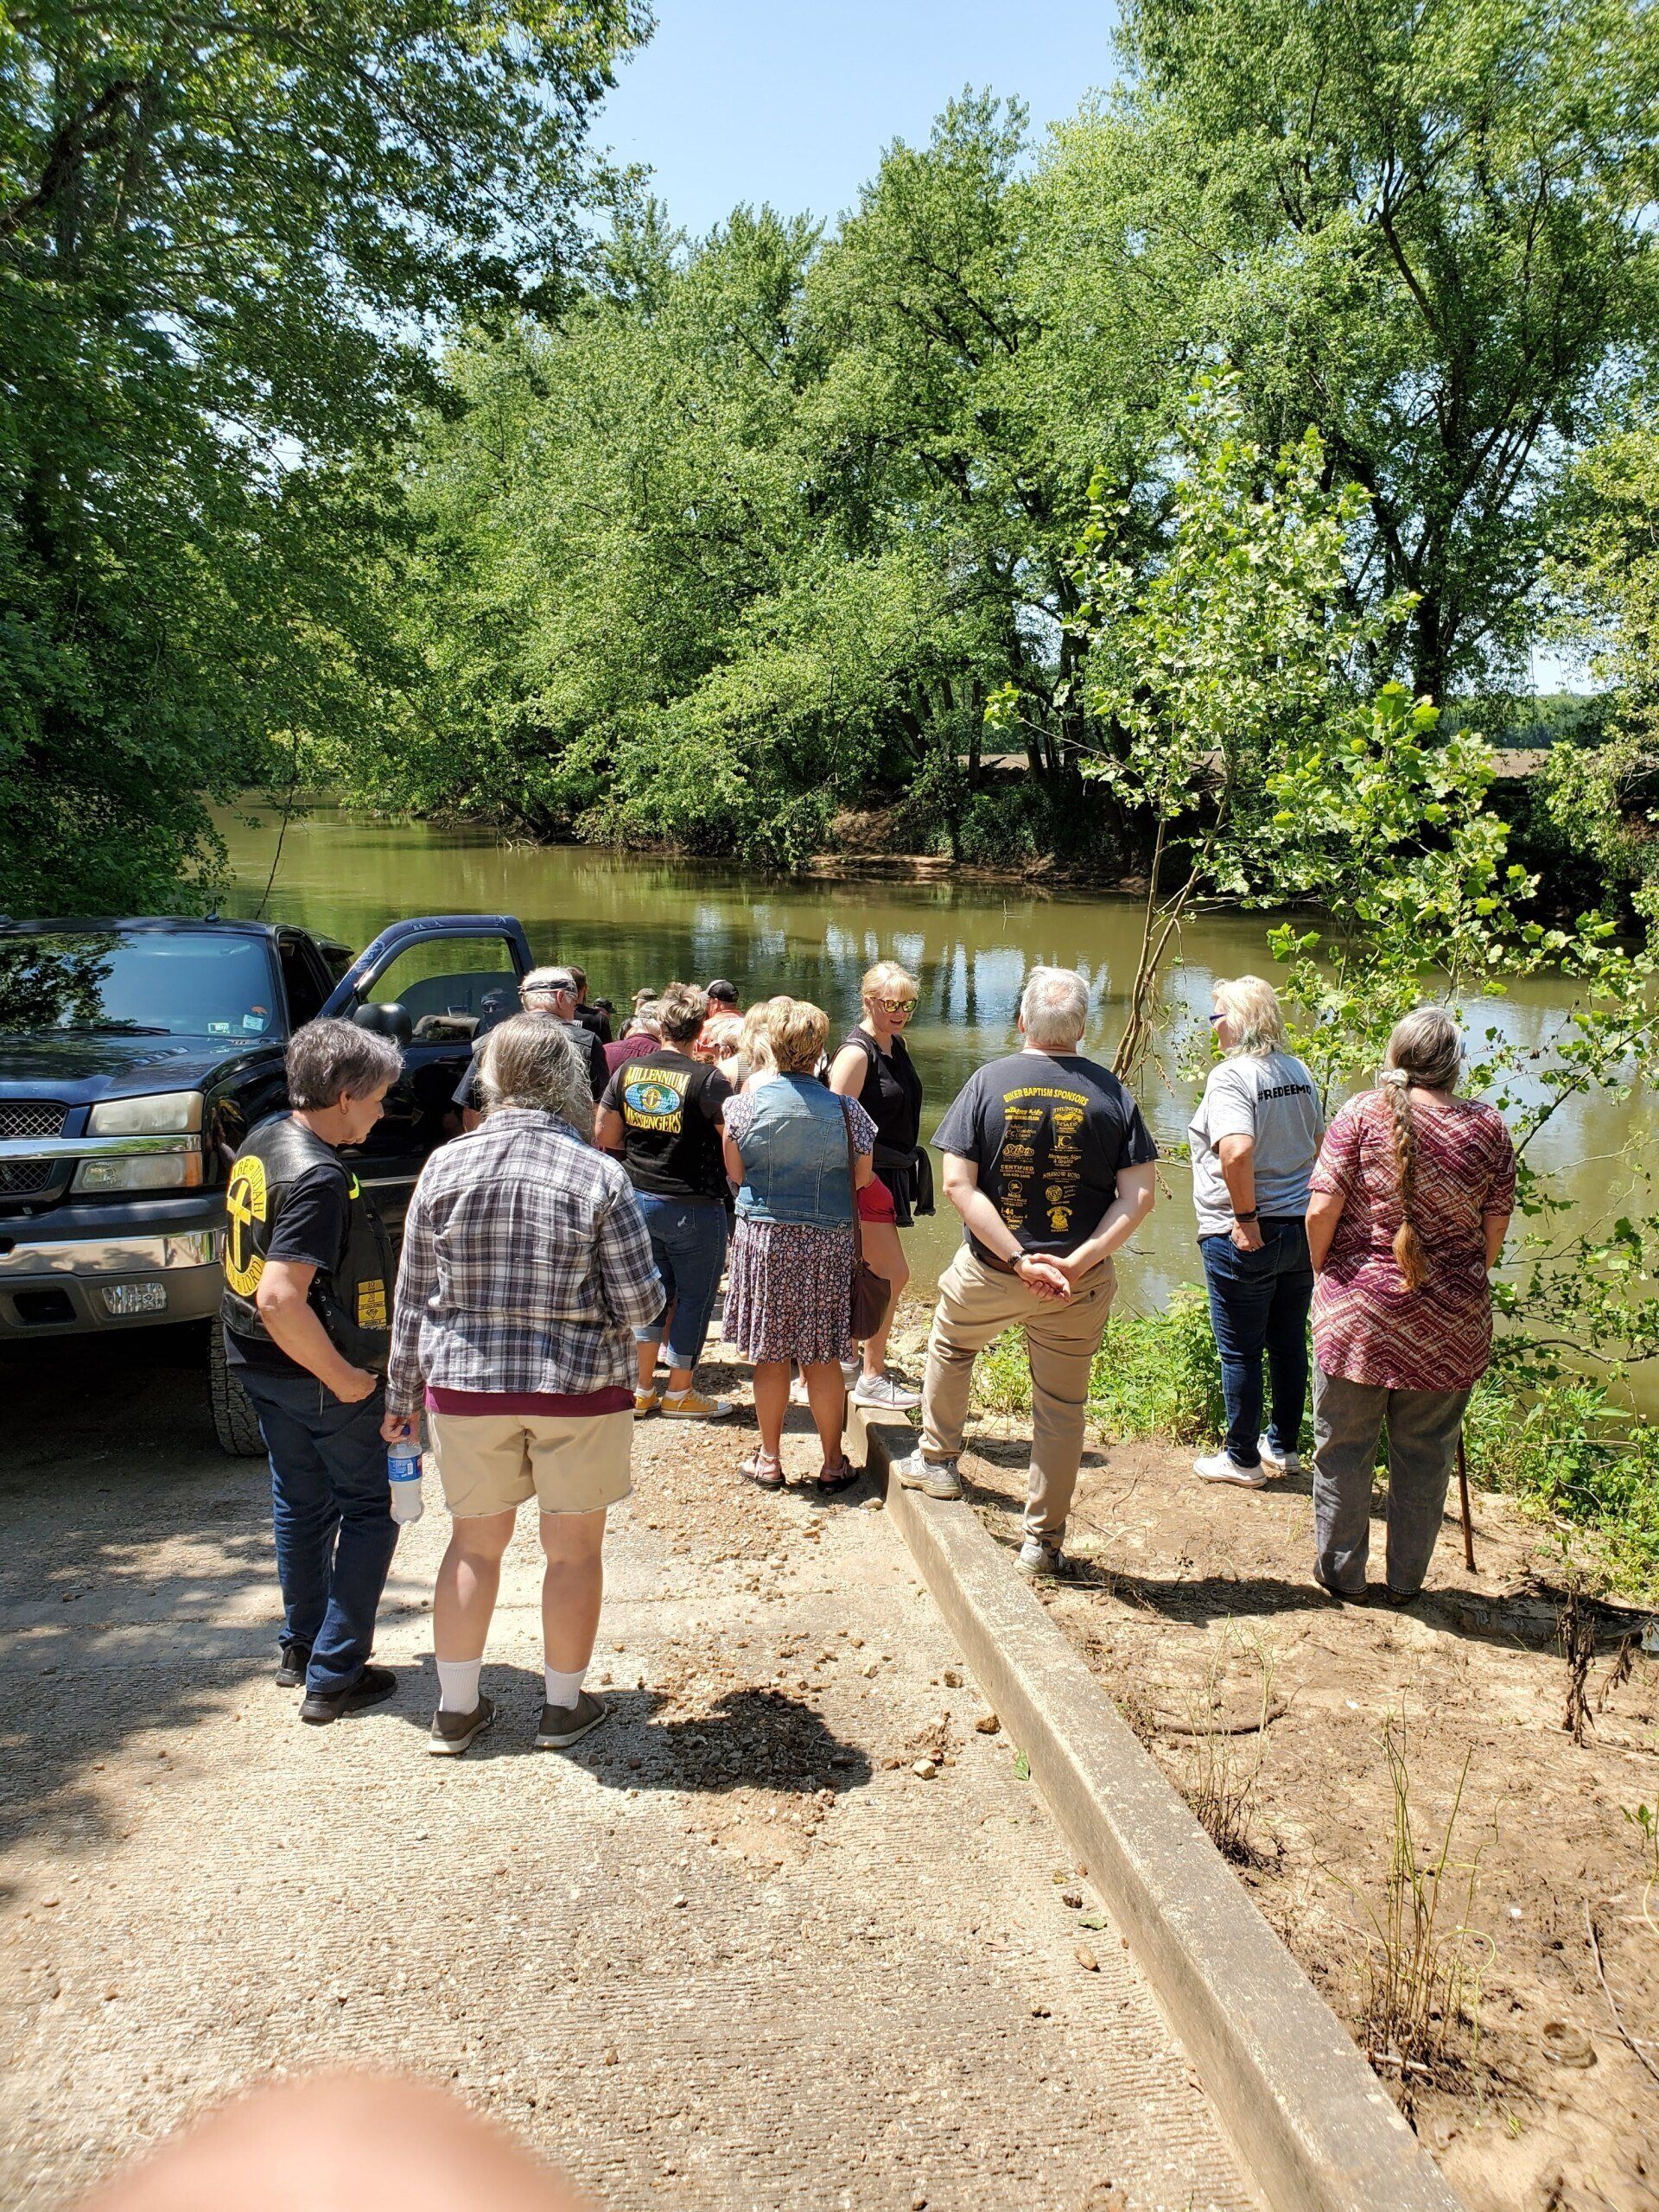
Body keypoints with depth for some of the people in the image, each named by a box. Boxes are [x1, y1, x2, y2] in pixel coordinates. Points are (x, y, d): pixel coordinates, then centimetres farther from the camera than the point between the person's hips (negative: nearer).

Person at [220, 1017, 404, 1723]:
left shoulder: (264, 1141, 4)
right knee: (370, 1506, 6)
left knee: (301, 1503, 22)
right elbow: (280, 1299, -33)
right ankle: (334, 1676, 8)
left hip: (260, 1364, 9)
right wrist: (344, 1377, -22)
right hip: (315, 1373, -9)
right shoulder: (318, 1177, -25)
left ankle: (301, 1648, 34)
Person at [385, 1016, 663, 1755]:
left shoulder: (445, 1166, -4)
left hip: (466, 1386, 2)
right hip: (578, 1388, -2)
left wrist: (402, 1395, 11)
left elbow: (413, 1298, 1)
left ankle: (455, 1709, 27)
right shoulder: (599, 1174, -11)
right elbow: (639, 1303, -10)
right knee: (574, 1547, 14)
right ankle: (563, 1707, 27)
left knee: (474, 1542, 17)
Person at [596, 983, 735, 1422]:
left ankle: (641, 1390, 23)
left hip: (640, 1199, 6)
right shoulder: (708, 1080, -17)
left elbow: (604, 1136, 7)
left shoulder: (628, 1070, -1)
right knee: (695, 1297, 9)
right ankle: (679, 1393, 18)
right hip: (693, 1206, -6)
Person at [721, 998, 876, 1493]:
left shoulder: (744, 1104, -8)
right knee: (822, 1359, 8)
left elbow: (735, 1172, 2)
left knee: (769, 1357, 10)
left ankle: (769, 1460, 21)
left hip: (763, 1236, 0)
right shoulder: (846, 1110, -7)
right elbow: (862, 1179, 2)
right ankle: (834, 1464, 17)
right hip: (828, 1243, 0)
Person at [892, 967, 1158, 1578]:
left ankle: (936, 1461, 42)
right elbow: (1138, 1195, -10)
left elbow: (958, 1184, -14)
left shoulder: (988, 1082, -7)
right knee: (1062, 1407, 13)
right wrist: (1077, 1262, -14)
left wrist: (1019, 1260, -15)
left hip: (989, 1274, 0)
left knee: (949, 1347, 30)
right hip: (1079, 1285, 0)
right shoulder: (1111, 1093, -4)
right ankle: (1044, 1542, 22)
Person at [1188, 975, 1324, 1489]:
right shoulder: (1298, 1071, 7)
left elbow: (1237, 1149, -31)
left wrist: (1246, 1217, -22)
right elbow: (1318, 1144, 17)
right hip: (1301, 1230, 8)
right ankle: (1284, 1447, 31)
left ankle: (1243, 1459, 18)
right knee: (1289, 1345, 18)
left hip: (1242, 1237, -8)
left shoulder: (1231, 1075, -17)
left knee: (1240, 1354, 6)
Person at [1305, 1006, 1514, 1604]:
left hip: (1358, 1309, -2)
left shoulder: (1362, 1115, -10)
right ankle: (1405, 1581, 27)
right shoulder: (1488, 1127, -2)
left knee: (1344, 1445, 13)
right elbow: (1494, 1231, 4)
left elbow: (1321, 1211, -12)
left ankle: (1342, 1574, 24)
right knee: (1425, 1452, 15)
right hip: (1451, 1319, 2)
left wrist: (1322, 1273, 5)